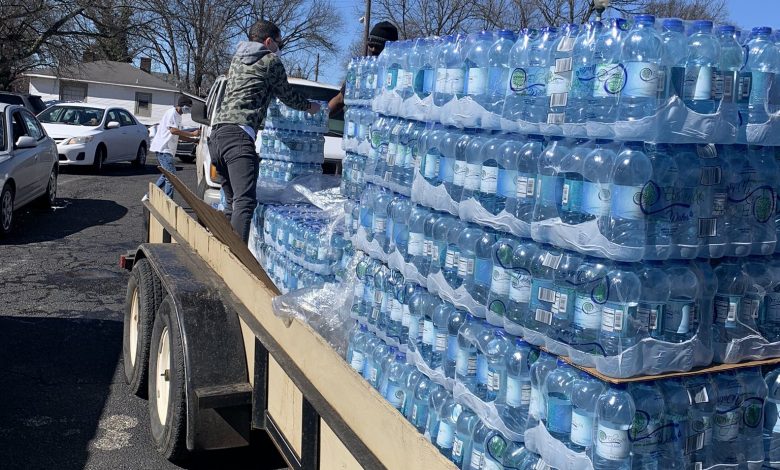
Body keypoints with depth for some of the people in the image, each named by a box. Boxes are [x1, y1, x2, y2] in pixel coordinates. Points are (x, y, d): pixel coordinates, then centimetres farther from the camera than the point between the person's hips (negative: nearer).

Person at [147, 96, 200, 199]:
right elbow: (173, 130, -24)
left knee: (166, 174, 17)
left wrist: (192, 138, 11)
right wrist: (192, 134, -22)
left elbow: (179, 133, 22)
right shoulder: (172, 113, -12)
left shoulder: (178, 116, 19)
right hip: (163, 148, -10)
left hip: (167, 149, 10)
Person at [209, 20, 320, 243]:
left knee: (232, 201, 13)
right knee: (245, 201, -21)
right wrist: (309, 106, 38)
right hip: (238, 134, -9)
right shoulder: (270, 61, 6)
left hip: (216, 134, 9)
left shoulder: (237, 58, 27)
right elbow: (288, 96, 19)